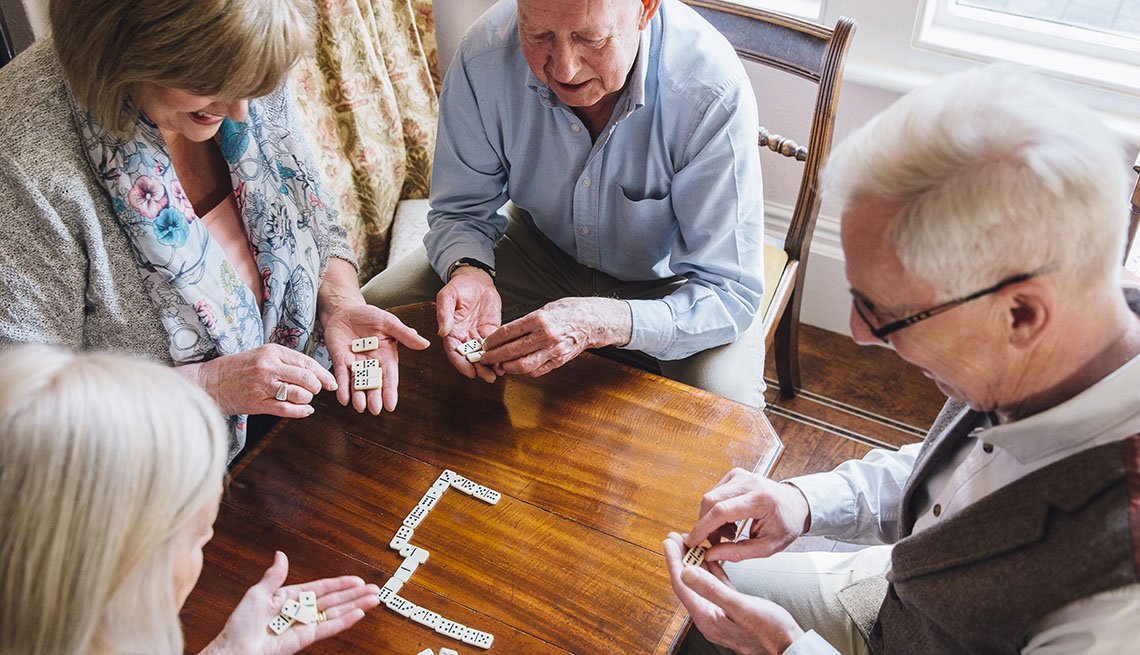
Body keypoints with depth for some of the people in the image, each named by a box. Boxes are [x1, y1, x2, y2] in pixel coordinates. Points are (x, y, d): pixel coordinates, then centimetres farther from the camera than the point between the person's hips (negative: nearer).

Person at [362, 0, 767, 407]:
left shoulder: (715, 96, -33)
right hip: (540, 245, 3)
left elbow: (733, 293, -29)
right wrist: (469, 272, -31)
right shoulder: (485, 54, -24)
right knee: (379, 305, -9)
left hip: (667, 282, -2)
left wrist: (599, 323, -45)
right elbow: (462, 209, -8)